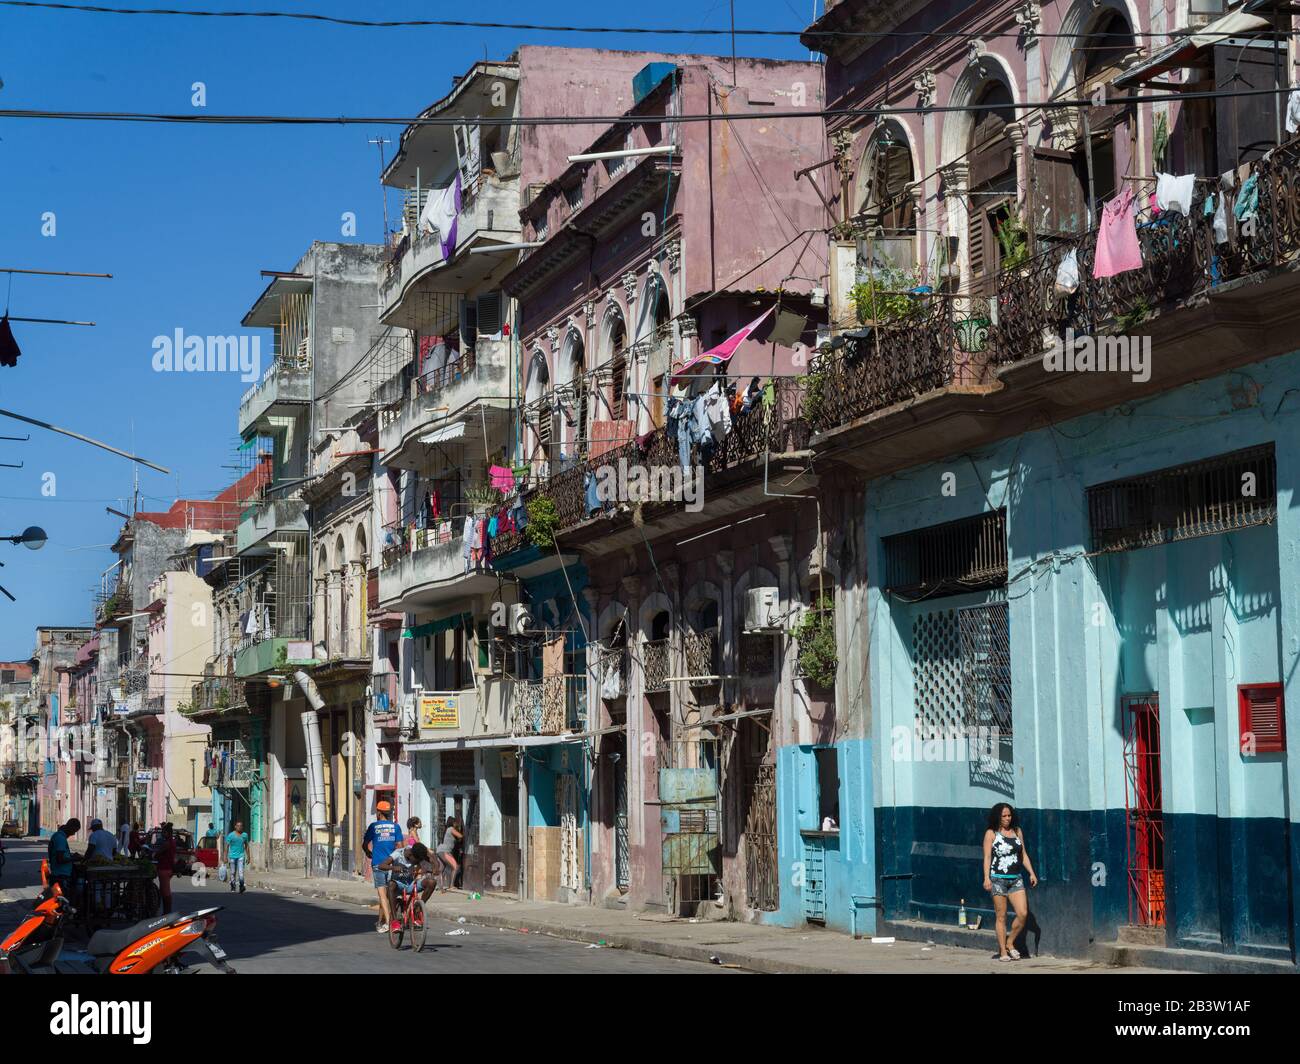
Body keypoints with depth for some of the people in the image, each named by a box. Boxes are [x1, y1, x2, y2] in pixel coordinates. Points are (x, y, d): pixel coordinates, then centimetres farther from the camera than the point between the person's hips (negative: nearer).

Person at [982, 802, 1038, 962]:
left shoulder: (1017, 831, 12)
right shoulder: (991, 833, -1)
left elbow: (1023, 854, 17)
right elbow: (987, 857, -6)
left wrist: (1031, 873, 8)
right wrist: (986, 878, -15)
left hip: (1016, 879, 4)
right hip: (998, 879, -4)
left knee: (1023, 914, -6)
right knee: (1001, 916, -1)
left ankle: (1010, 943, 14)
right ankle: (1003, 951, 6)